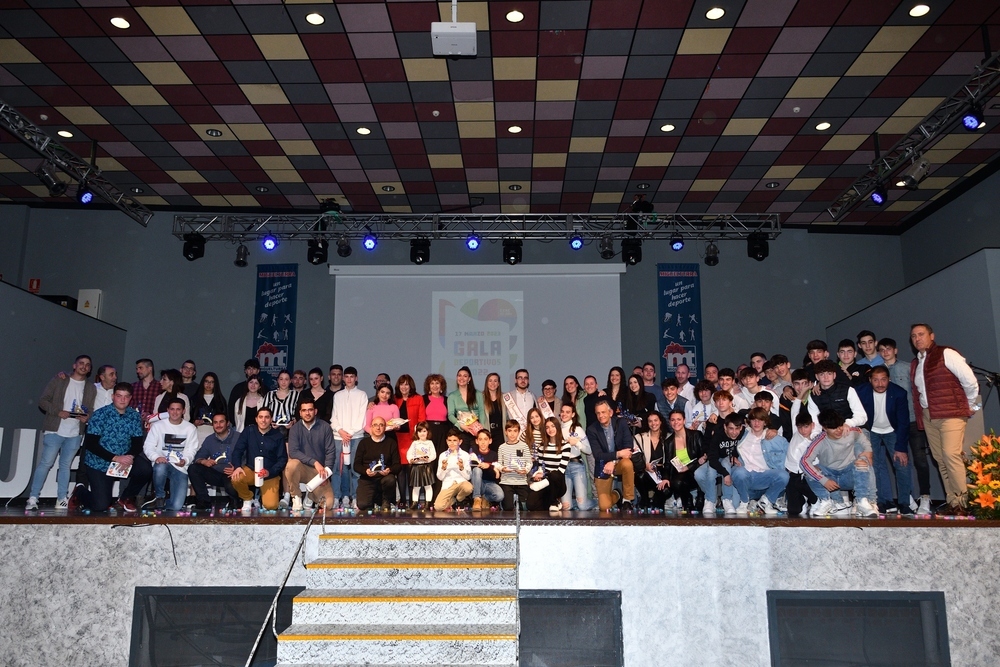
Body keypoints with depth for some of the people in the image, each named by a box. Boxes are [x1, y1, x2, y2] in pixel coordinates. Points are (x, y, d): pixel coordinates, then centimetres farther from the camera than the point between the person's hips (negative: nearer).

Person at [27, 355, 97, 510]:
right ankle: (33, 498, 3)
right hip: (54, 430, -3)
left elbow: (90, 410, 11)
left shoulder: (91, 388, 12)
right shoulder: (59, 380, 3)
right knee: (46, 463, -5)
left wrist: (87, 417, -11)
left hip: (75, 434, 3)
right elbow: (43, 401, -1)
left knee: (65, 465, 9)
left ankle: (62, 500, 12)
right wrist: (58, 412, -15)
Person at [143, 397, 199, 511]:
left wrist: (185, 460, -19)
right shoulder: (158, 425, 4)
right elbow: (148, 446, 0)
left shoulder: (190, 428, 7)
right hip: (162, 463, 0)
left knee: (176, 506, -18)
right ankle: (160, 496, -10)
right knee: (160, 468, -41)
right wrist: (156, 457, -22)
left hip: (180, 468, 0)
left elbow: (191, 450, 4)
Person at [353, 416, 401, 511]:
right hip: (367, 479, 0)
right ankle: (374, 498, 16)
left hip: (384, 477, 0)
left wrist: (389, 470, -18)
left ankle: (386, 502, -3)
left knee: (390, 480, -36)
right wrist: (366, 471, -17)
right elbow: (356, 465, 4)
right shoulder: (364, 442, 8)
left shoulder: (391, 443, 8)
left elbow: (397, 465, 4)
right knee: (362, 505, -23)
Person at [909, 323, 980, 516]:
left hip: (951, 413, -7)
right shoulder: (914, 364, 18)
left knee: (951, 454, -17)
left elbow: (969, 380, -7)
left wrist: (970, 405, 2)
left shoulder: (946, 354, -4)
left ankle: (960, 503, -11)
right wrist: (921, 416, 12)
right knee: (940, 460, 6)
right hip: (928, 416, 7)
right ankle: (951, 502, 10)